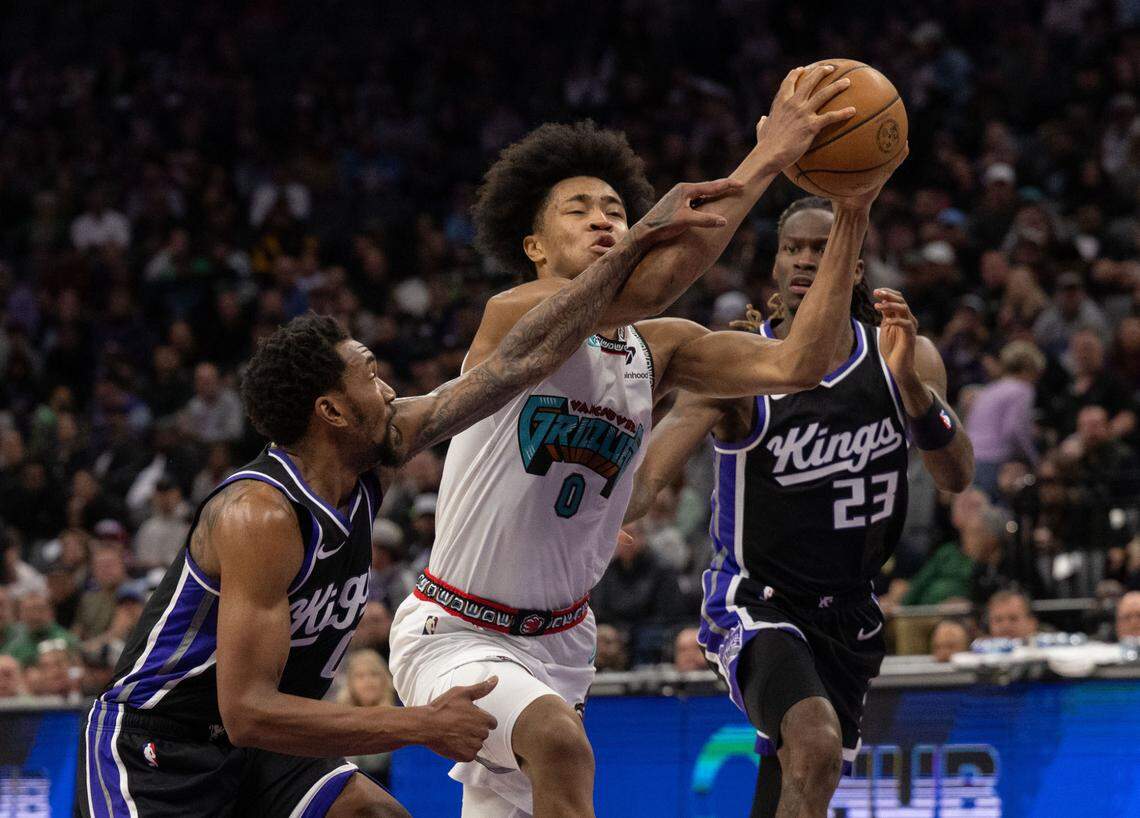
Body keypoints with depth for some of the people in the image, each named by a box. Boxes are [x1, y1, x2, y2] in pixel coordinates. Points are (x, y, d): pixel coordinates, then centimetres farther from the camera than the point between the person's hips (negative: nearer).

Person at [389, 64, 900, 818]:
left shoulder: (656, 351, 0)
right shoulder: (514, 318, -19)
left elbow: (798, 364, -13)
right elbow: (649, 286, -36)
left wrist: (852, 219, -21)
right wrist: (763, 161, -36)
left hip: (558, 638, 7)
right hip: (454, 634, -7)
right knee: (560, 744, -34)